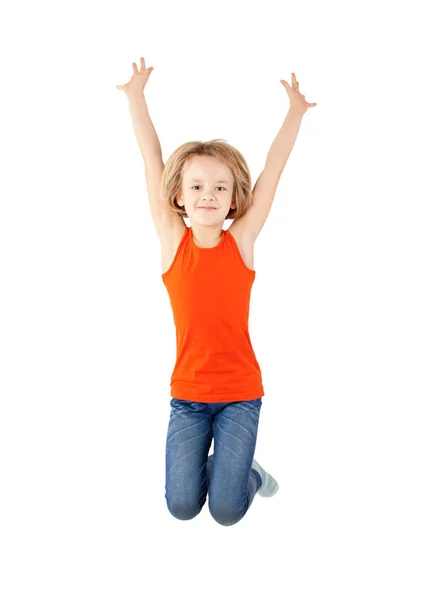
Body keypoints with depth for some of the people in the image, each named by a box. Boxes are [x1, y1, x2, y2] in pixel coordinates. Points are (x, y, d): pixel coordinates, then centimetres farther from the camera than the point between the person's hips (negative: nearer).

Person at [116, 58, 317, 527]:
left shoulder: (242, 240, -5)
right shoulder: (172, 241, -4)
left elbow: (273, 167, -4)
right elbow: (152, 160, -4)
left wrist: (295, 111, -1)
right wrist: (136, 97, -1)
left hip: (241, 392, -1)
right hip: (187, 393, 1)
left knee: (227, 510, -8)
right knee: (181, 506, -6)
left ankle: (245, 471, 26)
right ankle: (207, 461, 26)